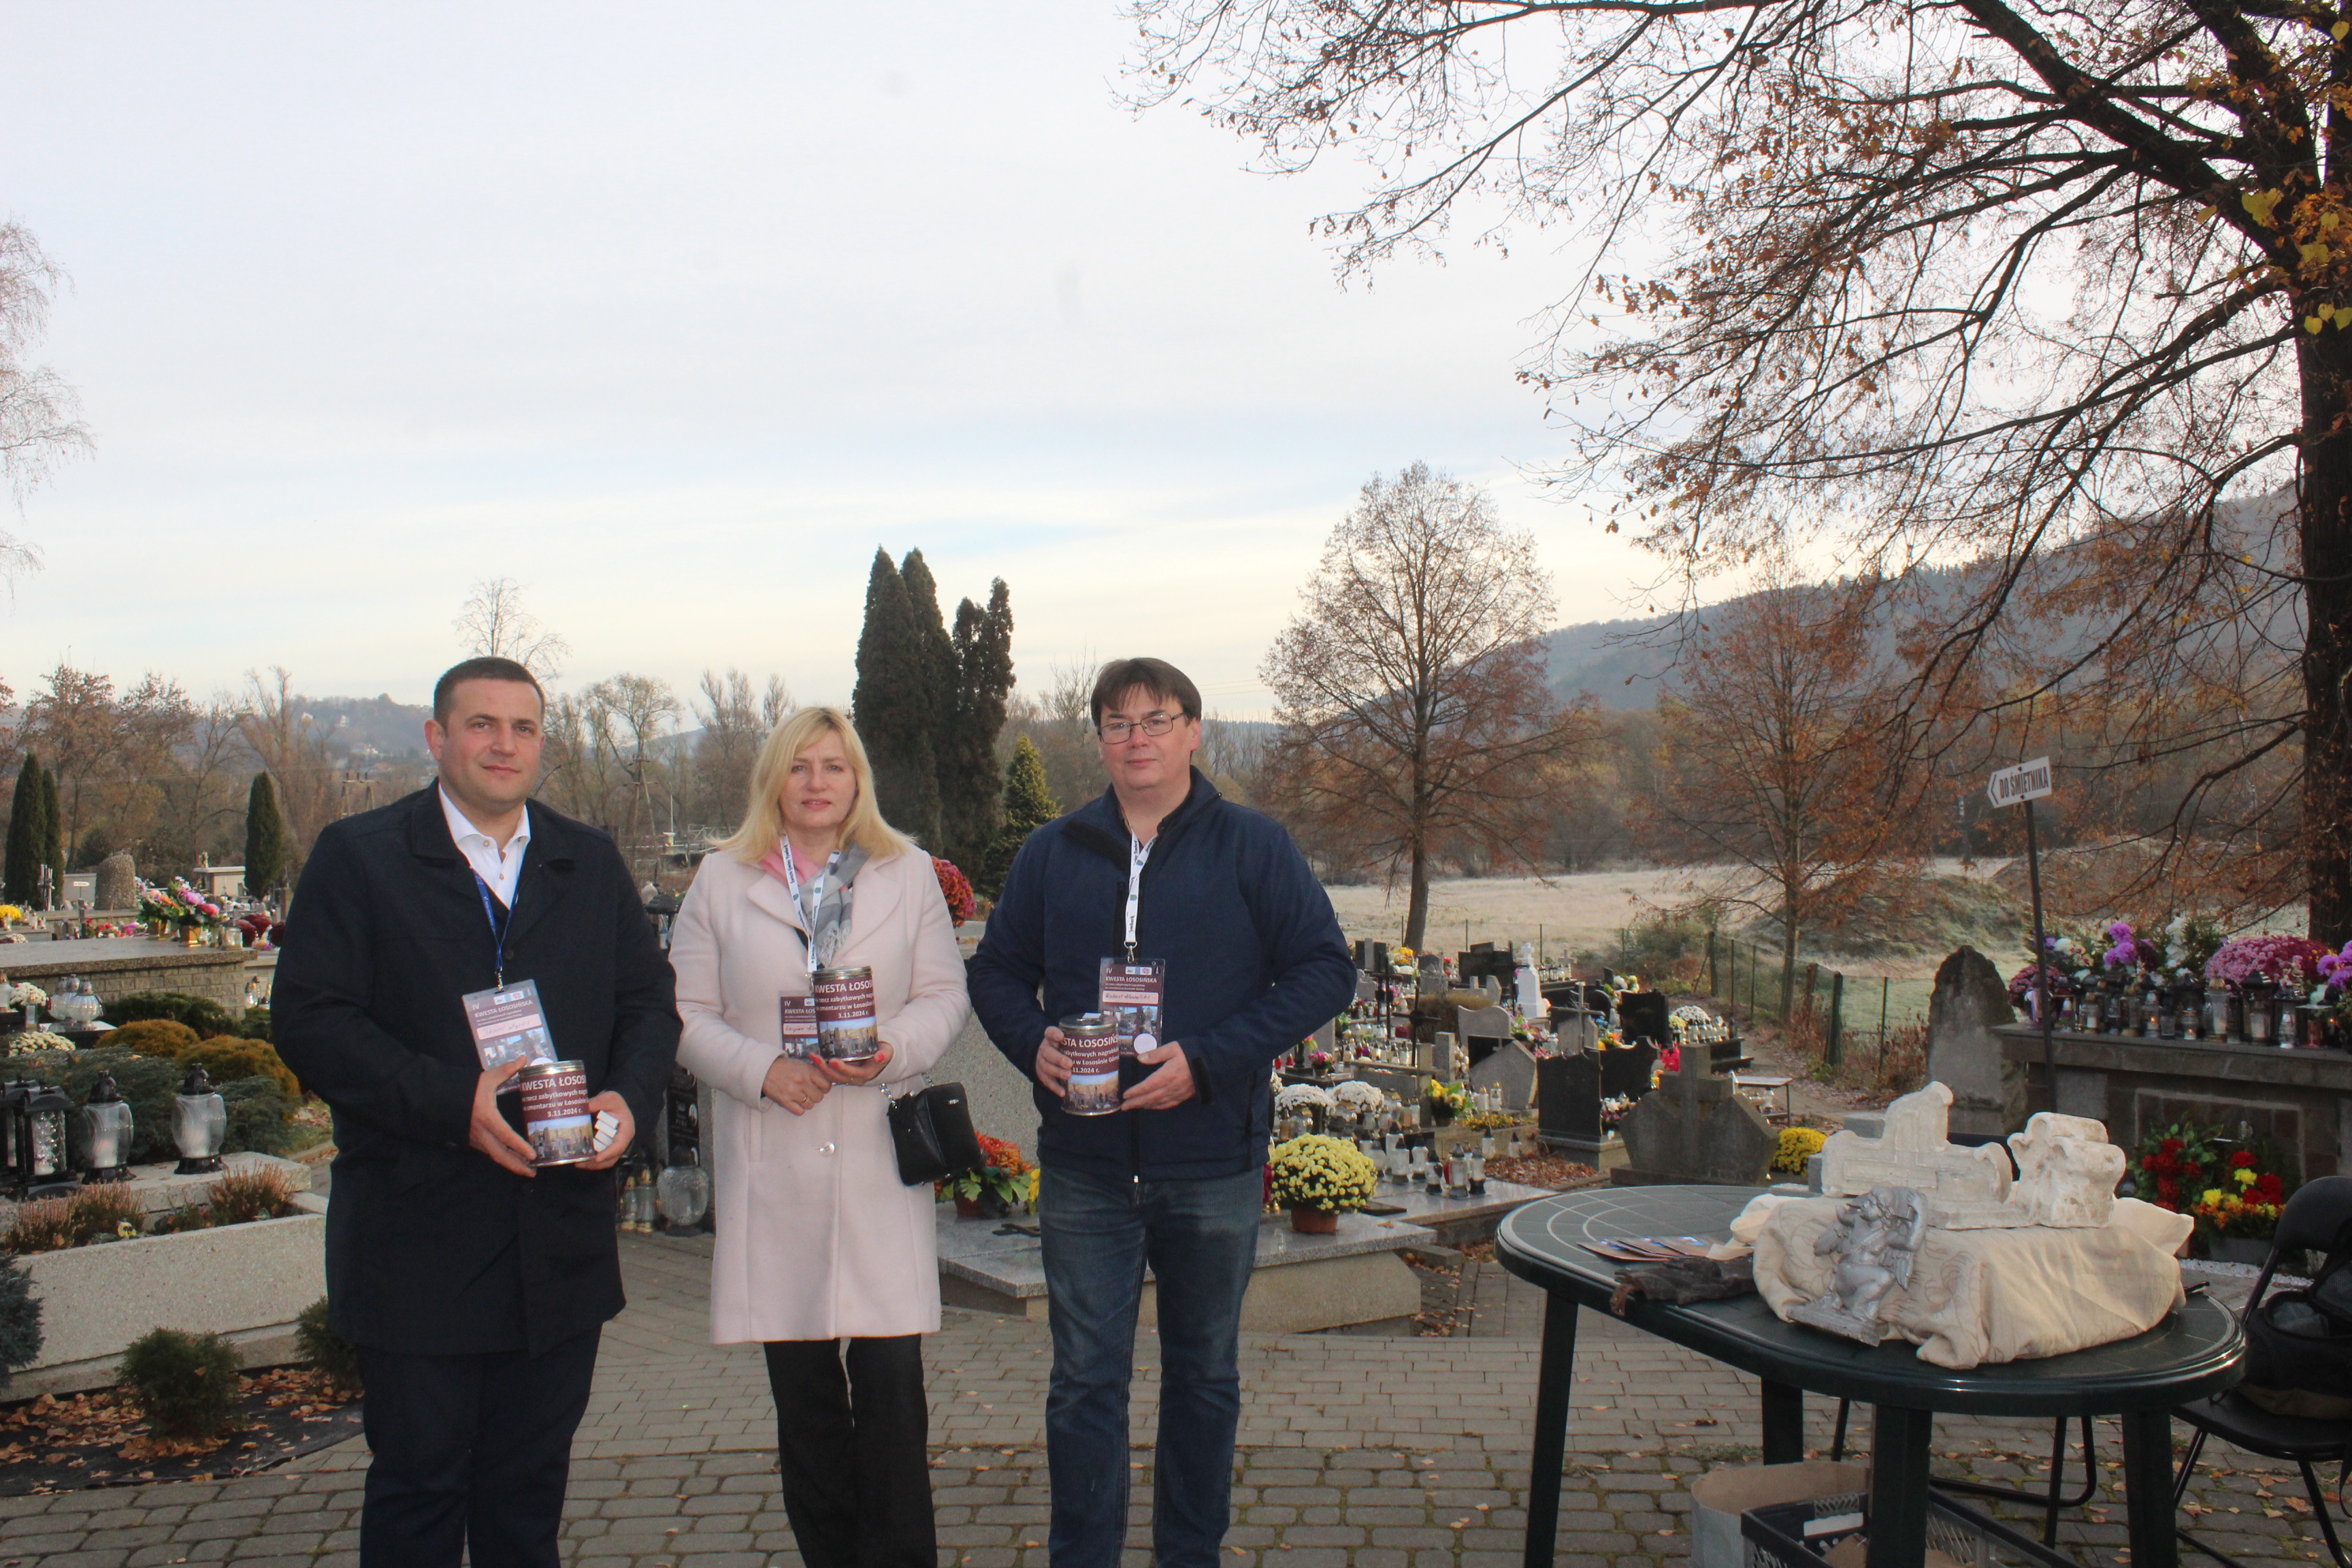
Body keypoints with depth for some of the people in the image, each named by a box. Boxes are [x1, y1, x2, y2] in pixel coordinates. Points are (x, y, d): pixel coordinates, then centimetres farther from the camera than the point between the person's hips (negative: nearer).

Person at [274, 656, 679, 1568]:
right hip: (418, 1243, -4)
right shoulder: (359, 858, -2)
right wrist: (452, 1102, -21)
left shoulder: (592, 864, 11)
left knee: (531, 1483, 16)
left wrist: (630, 1096, -11)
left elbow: (650, 1002, 11)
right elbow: (310, 1021, -11)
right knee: (417, 1488, 7)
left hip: (562, 1244, 4)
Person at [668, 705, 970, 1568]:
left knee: (891, 1377, -5)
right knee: (802, 1389, 8)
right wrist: (761, 1069, -11)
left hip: (880, 1161, 0)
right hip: (773, 1166, 1)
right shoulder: (722, 880, 8)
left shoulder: (908, 874, 9)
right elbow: (687, 1014, 5)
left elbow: (944, 996, 7)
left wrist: (891, 1049, -12)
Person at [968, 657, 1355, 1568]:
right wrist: (1033, 1043, -10)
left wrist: (1208, 1062, -17)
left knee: (1204, 1375, 14)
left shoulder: (1253, 847, -3)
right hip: (1084, 1164, 1)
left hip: (1214, 1164, -1)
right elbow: (997, 973, 13)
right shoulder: (1053, 853, 6)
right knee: (1085, 1381, 7)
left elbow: (1325, 969, -7)